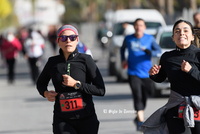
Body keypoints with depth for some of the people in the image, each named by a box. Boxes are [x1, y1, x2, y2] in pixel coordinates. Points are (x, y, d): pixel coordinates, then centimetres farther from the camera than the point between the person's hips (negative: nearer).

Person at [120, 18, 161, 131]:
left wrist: (150, 52, -22)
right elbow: (123, 48, 24)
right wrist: (123, 60, 10)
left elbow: (158, 51, -2)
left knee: (144, 98, 8)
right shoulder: (128, 39, 5)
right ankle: (141, 121, -20)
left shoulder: (150, 38, 2)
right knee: (137, 96, -16)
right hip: (133, 73, -1)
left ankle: (138, 118, 32)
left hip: (147, 74, 1)